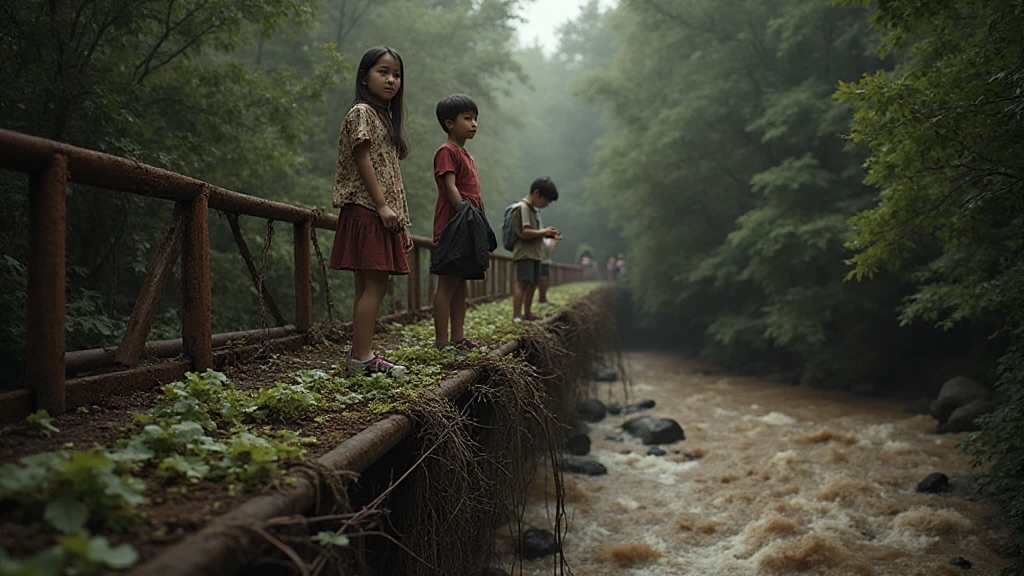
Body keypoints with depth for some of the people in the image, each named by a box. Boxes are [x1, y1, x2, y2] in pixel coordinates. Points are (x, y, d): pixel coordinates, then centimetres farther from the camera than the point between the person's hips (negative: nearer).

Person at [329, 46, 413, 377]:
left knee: (371, 286, 7)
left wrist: (403, 223, 17)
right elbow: (362, 161, -13)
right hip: (367, 210, -9)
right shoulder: (361, 112, -4)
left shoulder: (385, 117, 24)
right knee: (374, 285, -12)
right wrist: (382, 206, -20)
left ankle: (361, 355, 10)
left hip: (386, 215, 9)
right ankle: (362, 358, -11)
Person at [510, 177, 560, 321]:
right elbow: (524, 232, -21)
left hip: (535, 253, 10)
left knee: (533, 283, 13)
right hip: (525, 253, -10)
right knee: (522, 282, -15)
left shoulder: (534, 209, 19)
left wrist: (548, 234, 8)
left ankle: (527, 313, 23)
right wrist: (544, 231, -12)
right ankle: (516, 316, -20)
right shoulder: (523, 207, -12)